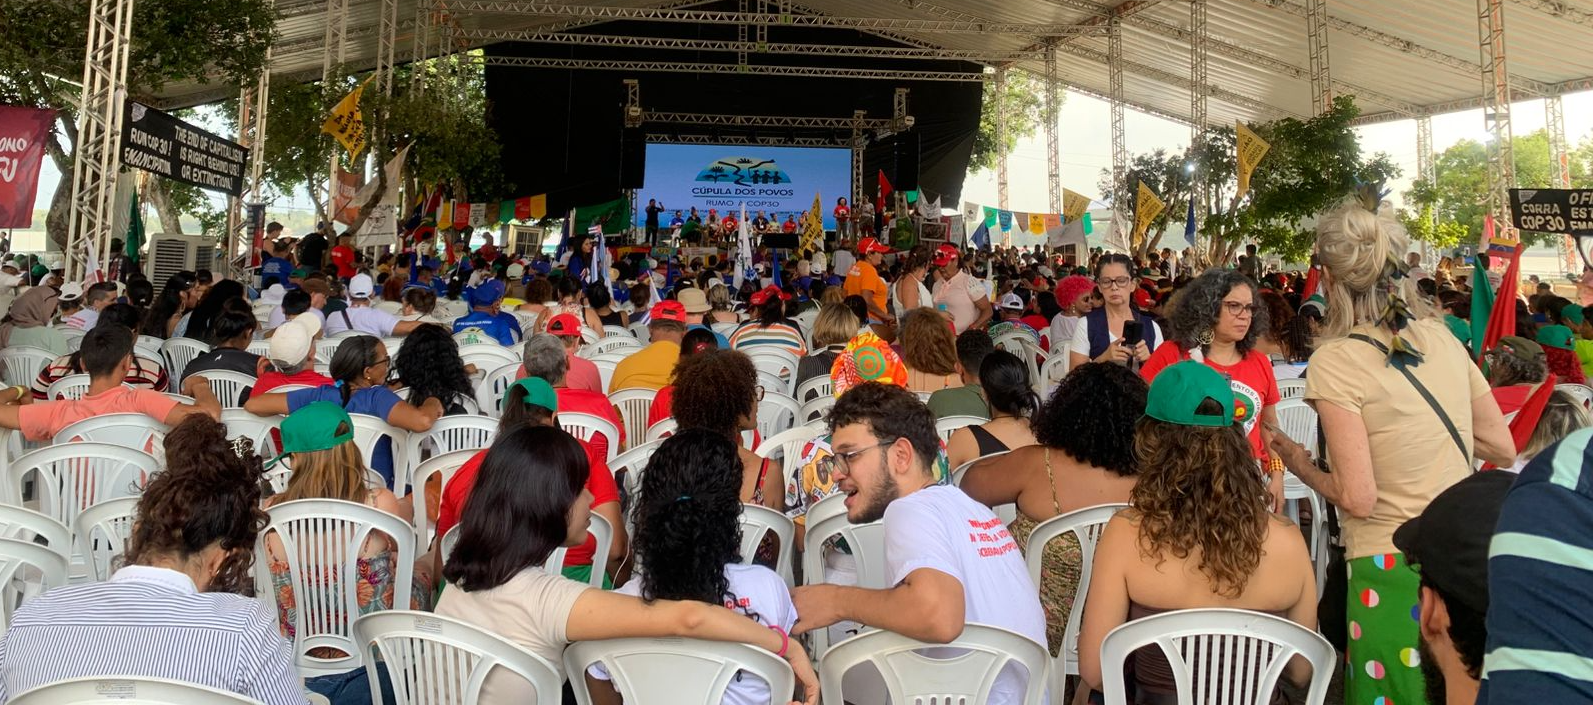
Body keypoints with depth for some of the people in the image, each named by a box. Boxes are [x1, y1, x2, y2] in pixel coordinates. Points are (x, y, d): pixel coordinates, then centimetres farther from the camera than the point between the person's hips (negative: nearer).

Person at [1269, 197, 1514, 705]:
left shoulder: (1335, 360, -15)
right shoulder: (1442, 338, 3)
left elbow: (1358, 499, -18)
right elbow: (1502, 449, 11)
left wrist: (1302, 467, -1)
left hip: (1392, 566, -6)